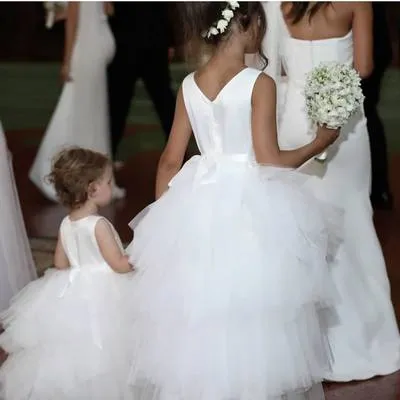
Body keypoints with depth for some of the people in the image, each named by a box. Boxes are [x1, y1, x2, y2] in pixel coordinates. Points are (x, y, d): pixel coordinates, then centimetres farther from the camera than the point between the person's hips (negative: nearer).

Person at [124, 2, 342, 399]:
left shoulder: (189, 85, 3)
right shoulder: (259, 83, -12)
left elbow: (170, 162, 6)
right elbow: (269, 161, -12)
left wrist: (161, 218, 15)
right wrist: (319, 143, 2)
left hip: (199, 203, 5)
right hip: (249, 206, -5)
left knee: (198, 313, 14)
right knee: (249, 313, 8)